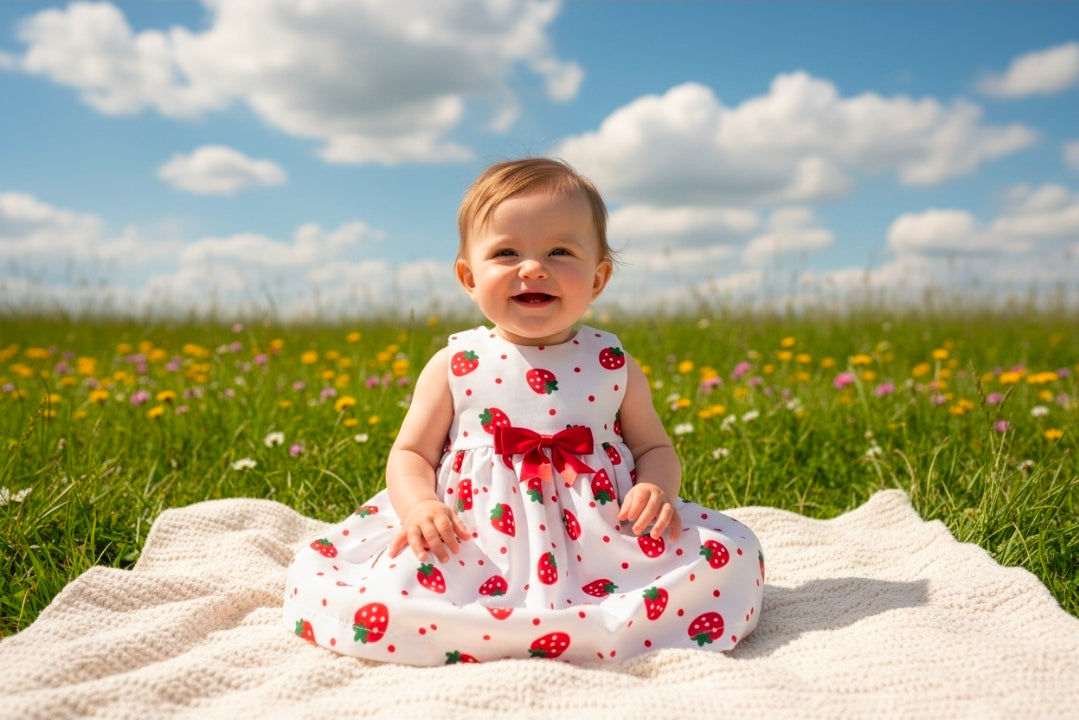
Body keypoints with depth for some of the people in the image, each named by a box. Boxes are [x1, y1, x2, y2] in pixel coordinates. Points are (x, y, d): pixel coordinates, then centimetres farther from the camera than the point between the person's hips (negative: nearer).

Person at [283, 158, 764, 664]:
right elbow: (411, 454, 7)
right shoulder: (453, 366, 3)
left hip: (599, 542, 1)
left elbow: (654, 448, 12)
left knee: (733, 556, -16)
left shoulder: (615, 366, 5)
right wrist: (419, 504, -15)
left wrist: (656, 489, -11)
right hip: (474, 547, 0)